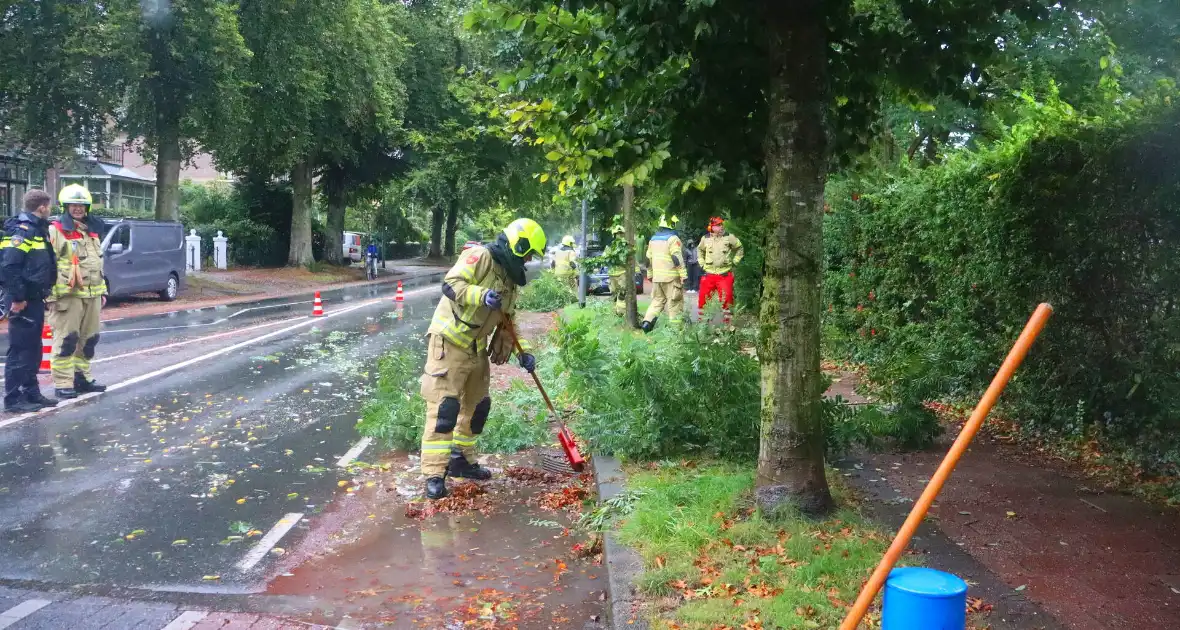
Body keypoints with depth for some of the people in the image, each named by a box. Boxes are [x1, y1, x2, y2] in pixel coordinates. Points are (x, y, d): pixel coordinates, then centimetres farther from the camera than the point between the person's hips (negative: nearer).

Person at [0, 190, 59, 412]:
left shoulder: (38, 230, 15)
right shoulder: (22, 230, -15)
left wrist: (44, 293, 14)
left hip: (35, 300, 10)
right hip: (24, 302, -10)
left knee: (33, 350, 15)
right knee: (20, 350, -5)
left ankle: (31, 393, 23)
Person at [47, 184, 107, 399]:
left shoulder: (92, 233, 19)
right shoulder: (55, 231, -5)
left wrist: (102, 290, 21)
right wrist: (52, 293, -18)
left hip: (92, 295, 7)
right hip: (67, 295, -7)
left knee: (88, 339, 12)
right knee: (66, 340, -8)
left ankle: (82, 378, 23)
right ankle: (63, 384, -4)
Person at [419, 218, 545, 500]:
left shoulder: (511, 279, 15)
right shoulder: (480, 257, -13)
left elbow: (509, 320, 19)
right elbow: (451, 284, -23)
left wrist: (523, 351, 9)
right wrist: (482, 295, -37)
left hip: (476, 349, 9)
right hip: (449, 342, -9)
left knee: (477, 405, 16)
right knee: (445, 406, -12)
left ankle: (461, 459, 32)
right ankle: (434, 474, -11)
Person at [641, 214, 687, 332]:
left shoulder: (653, 239, 13)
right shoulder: (672, 239, -11)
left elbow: (649, 258, 18)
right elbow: (677, 258, -17)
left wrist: (650, 275, 25)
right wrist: (684, 275, -15)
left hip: (657, 277, 7)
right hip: (671, 277, -7)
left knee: (657, 300, 15)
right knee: (674, 302, 1)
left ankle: (647, 322, 2)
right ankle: (676, 326, 2)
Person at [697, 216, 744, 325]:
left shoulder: (729, 237, -2)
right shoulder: (705, 238, 3)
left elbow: (739, 248, 14)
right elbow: (700, 250, 24)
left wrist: (734, 261, 8)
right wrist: (702, 263, 16)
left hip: (725, 274, -1)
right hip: (709, 274, 1)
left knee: (726, 298, -6)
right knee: (703, 298, 2)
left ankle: (727, 320, 7)